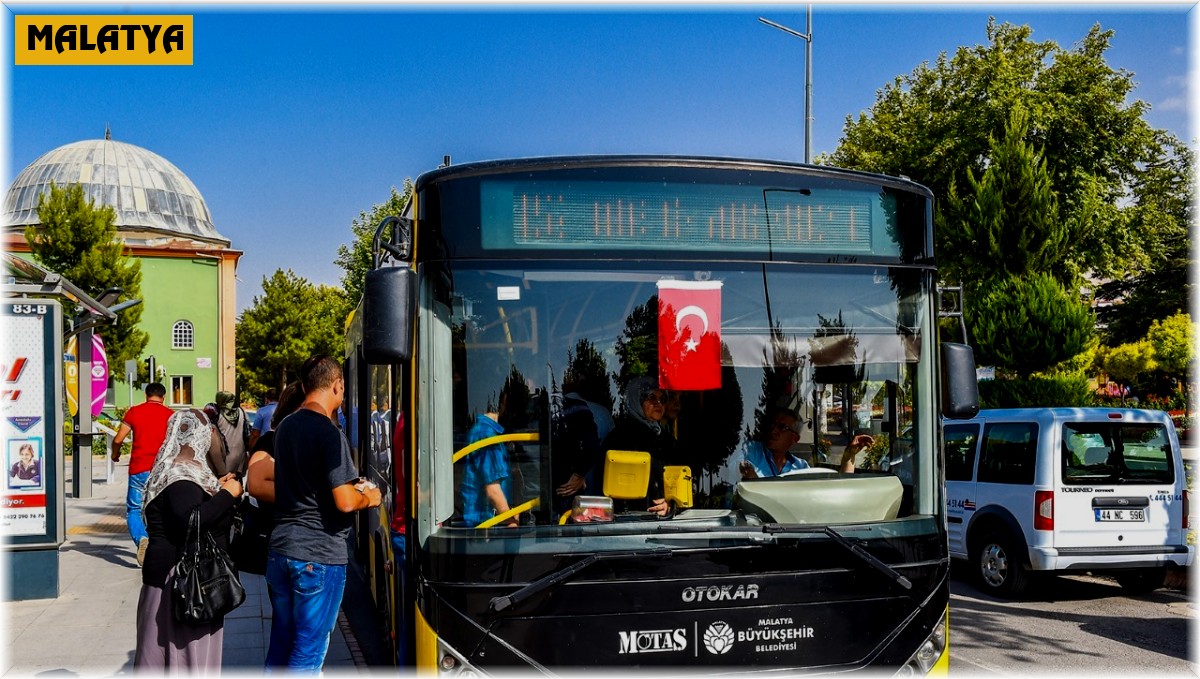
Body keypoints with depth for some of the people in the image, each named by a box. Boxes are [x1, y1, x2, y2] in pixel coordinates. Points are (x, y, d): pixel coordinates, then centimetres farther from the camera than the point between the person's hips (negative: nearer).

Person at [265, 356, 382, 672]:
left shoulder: (286, 426, 10)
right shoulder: (329, 433, -15)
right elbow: (344, 502, -20)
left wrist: (349, 485, 19)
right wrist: (369, 498, 0)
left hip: (280, 548, 8)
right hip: (319, 554, -8)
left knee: (280, 645, 17)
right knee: (308, 653, 2)